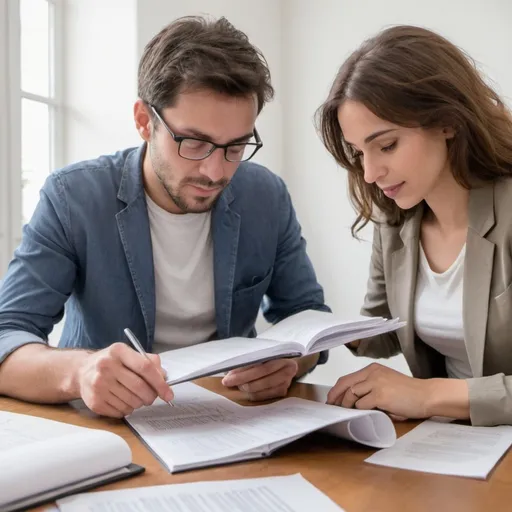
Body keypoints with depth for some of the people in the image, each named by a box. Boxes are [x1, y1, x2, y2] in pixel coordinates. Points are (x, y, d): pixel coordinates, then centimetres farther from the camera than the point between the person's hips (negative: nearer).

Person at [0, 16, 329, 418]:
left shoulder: (268, 198, -6)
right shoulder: (72, 200, -14)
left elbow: (309, 315, 1)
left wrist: (289, 358, -22)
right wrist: (77, 371, -38)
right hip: (105, 426, -1)